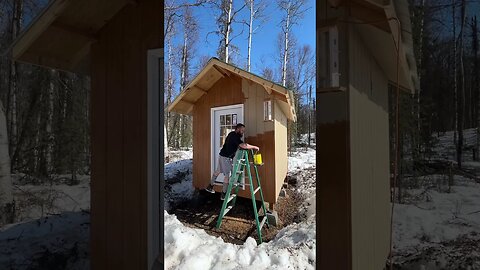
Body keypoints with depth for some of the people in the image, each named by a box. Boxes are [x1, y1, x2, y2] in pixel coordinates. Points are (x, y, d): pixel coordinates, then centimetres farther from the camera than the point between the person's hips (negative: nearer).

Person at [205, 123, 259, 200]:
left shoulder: (232, 134, 8)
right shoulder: (235, 136, -23)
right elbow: (243, 146, -35)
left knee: (218, 171, 21)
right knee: (228, 175, -5)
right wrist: (254, 147, -25)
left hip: (222, 155, 10)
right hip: (226, 157, -10)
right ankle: (224, 195, 2)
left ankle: (210, 186, 34)